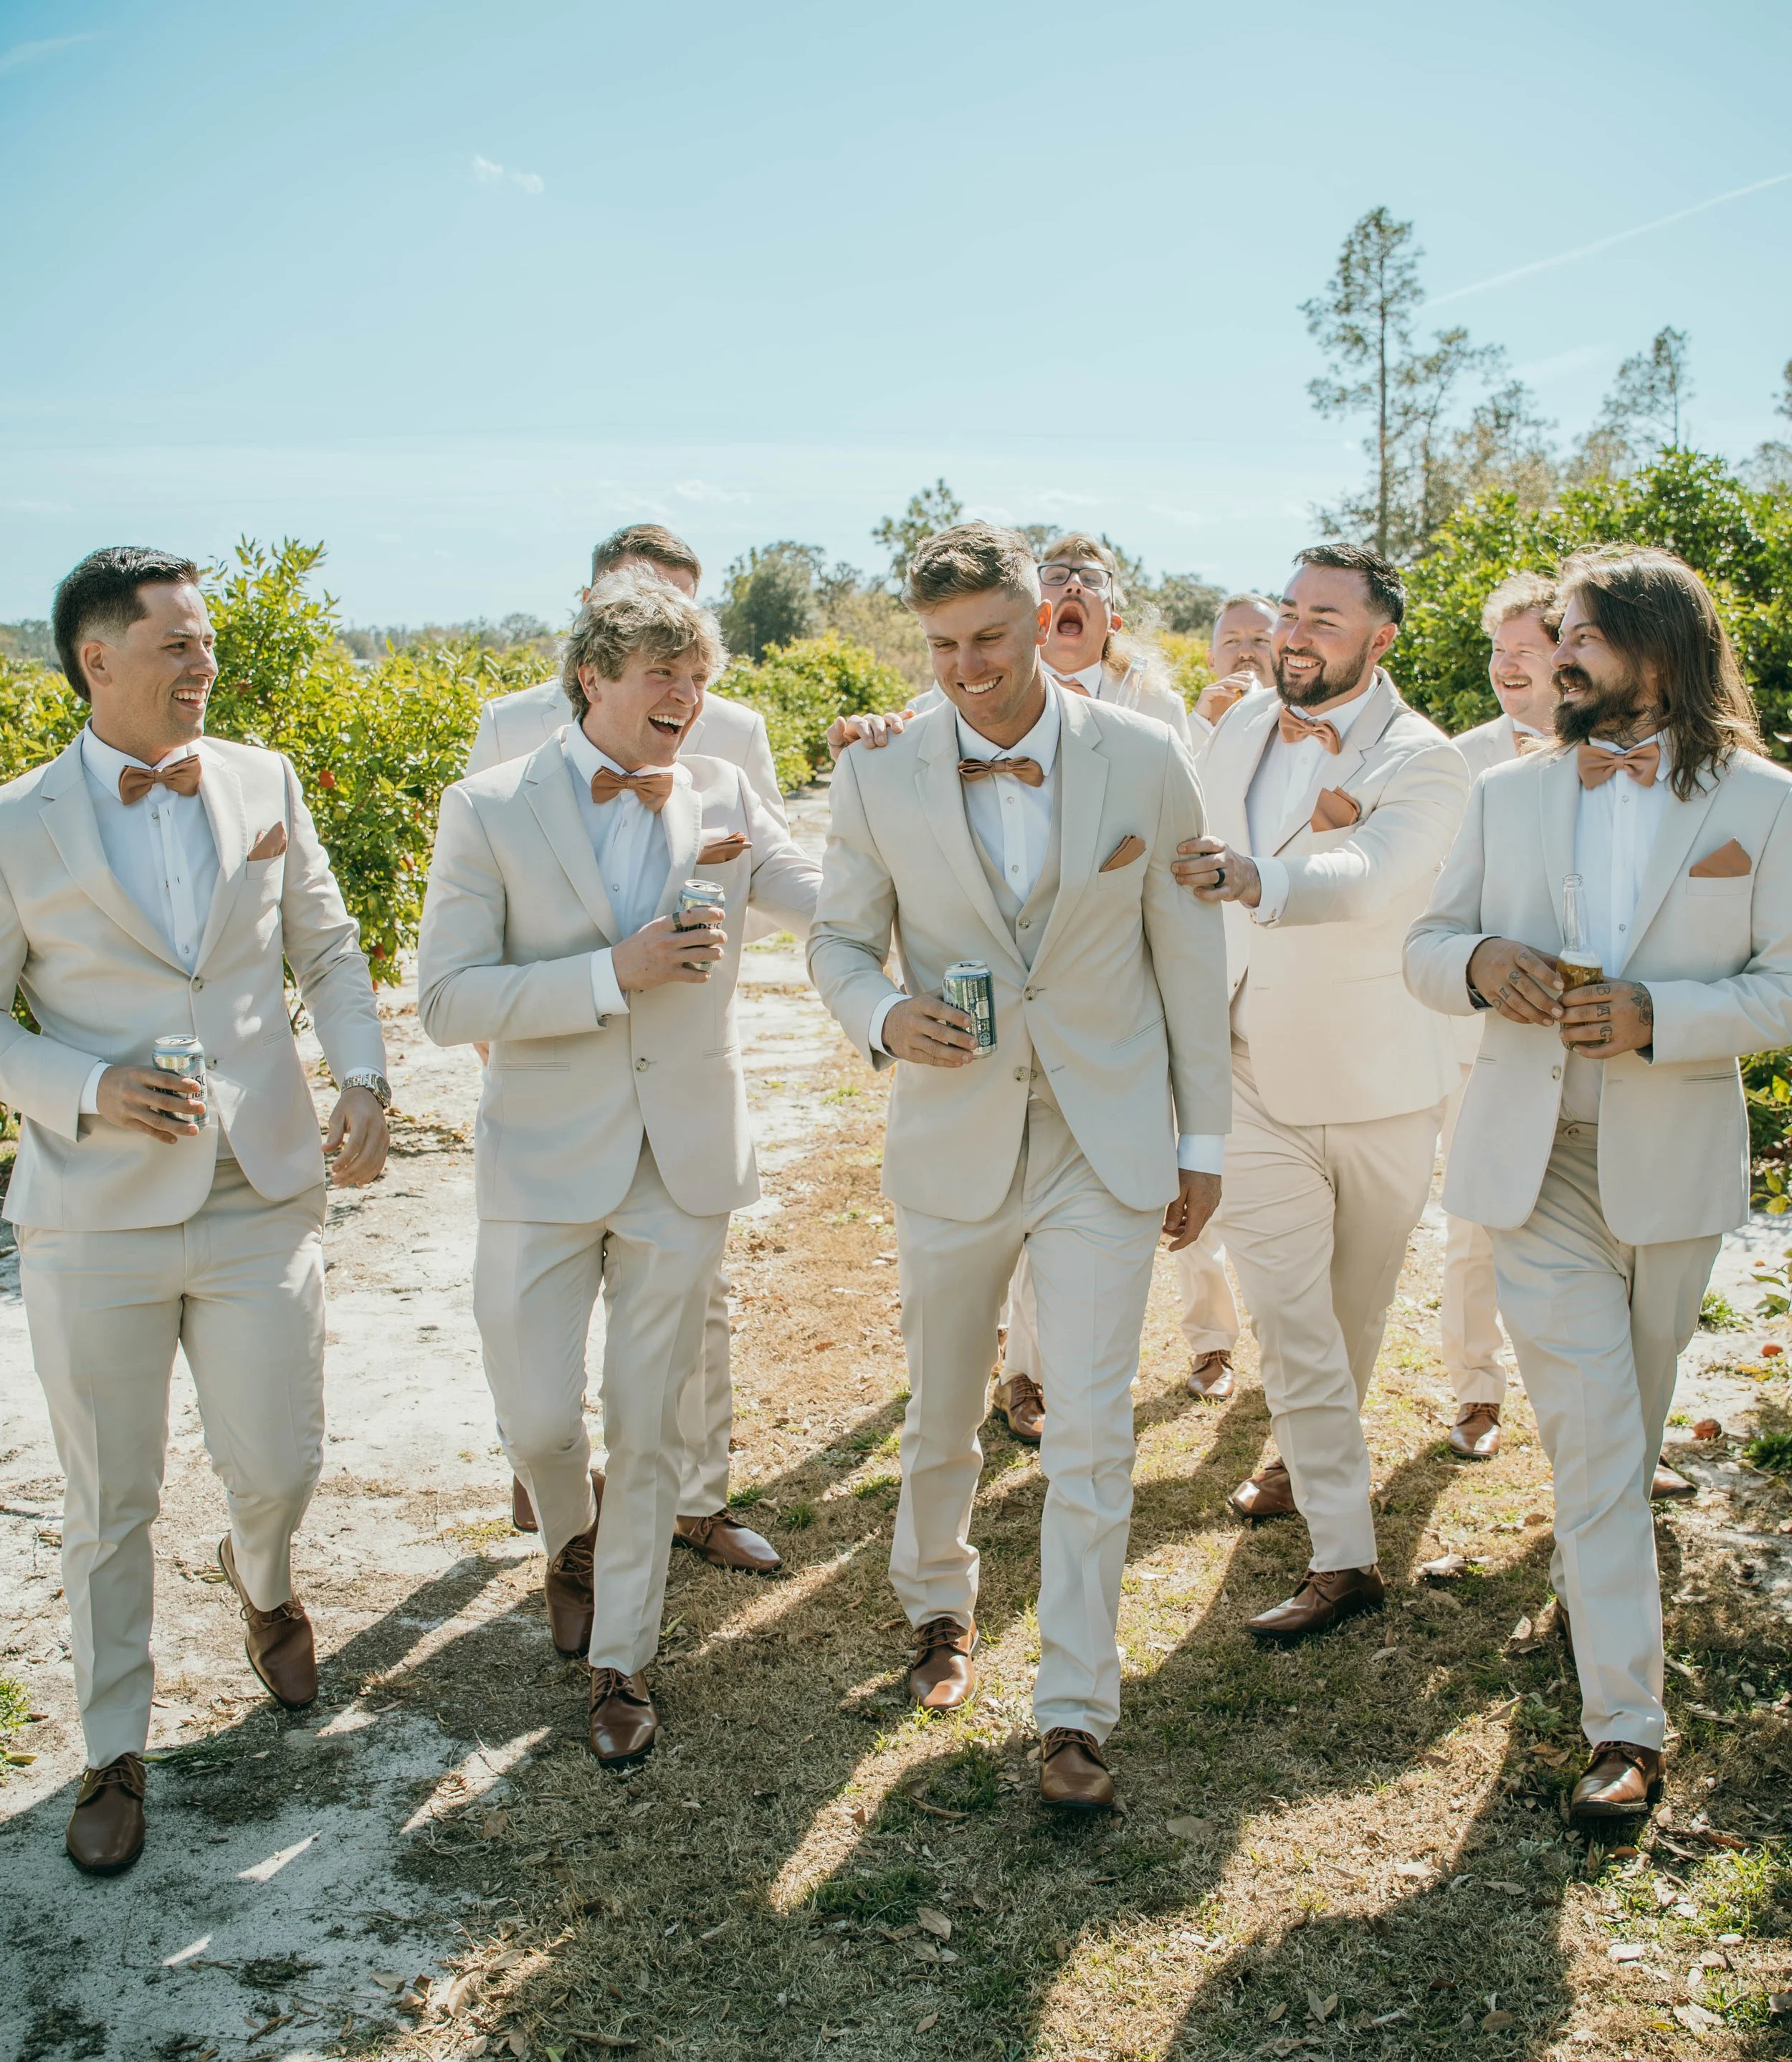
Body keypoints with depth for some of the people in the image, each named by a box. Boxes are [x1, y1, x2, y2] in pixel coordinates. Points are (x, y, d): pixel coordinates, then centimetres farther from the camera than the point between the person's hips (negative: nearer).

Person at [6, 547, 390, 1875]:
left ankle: (265, 1579, 45)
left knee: (280, 1467, 7)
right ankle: (115, 1750, 30)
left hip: (263, 1198, 2)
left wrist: (366, 1080, -3)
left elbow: (327, 949, 12)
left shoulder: (264, 784, 4)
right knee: (111, 1507, 9)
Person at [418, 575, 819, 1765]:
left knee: (649, 1429, 9)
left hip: (684, 1163, 2)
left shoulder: (722, 799, 0)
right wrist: (614, 973, -20)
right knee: (539, 1421, 5)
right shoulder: (491, 811, -7)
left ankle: (623, 1660, 29)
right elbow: (448, 1000, -12)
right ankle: (571, 1537, 42)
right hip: (545, 1163, -1)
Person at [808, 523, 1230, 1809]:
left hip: (1109, 1139, -1)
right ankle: (939, 1606, 44)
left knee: (1092, 1431, -3)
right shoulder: (878, 778, -4)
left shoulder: (1145, 760, -5)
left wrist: (1205, 1140, 4)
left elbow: (1190, 952, 2)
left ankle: (1076, 1713, 11)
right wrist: (882, 1015, -16)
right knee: (941, 1421, 15)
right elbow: (840, 940, 7)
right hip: (954, 1137, 1)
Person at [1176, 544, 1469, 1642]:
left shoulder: (1423, 760, -12)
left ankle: (1316, 1457, 34)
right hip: (1255, 1068, 3)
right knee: (1287, 1306, -1)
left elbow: (1369, 883, -34)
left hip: (1377, 1077, -3)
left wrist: (1251, 876, -50)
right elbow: (1204, 869, 20)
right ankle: (1345, 1553, 10)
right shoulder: (1241, 729, 6)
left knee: (1358, 1302, 13)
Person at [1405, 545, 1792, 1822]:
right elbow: (1425, 948, 9)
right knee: (1591, 1438, -4)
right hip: (1538, 1160, 0)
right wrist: (1480, 963, -15)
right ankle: (1628, 1727, 2)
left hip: (1676, 1165, 0)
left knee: (1634, 1424, 18)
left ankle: (1589, 1576, 47)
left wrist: (1654, 1017, -20)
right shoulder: (1509, 796, 6)